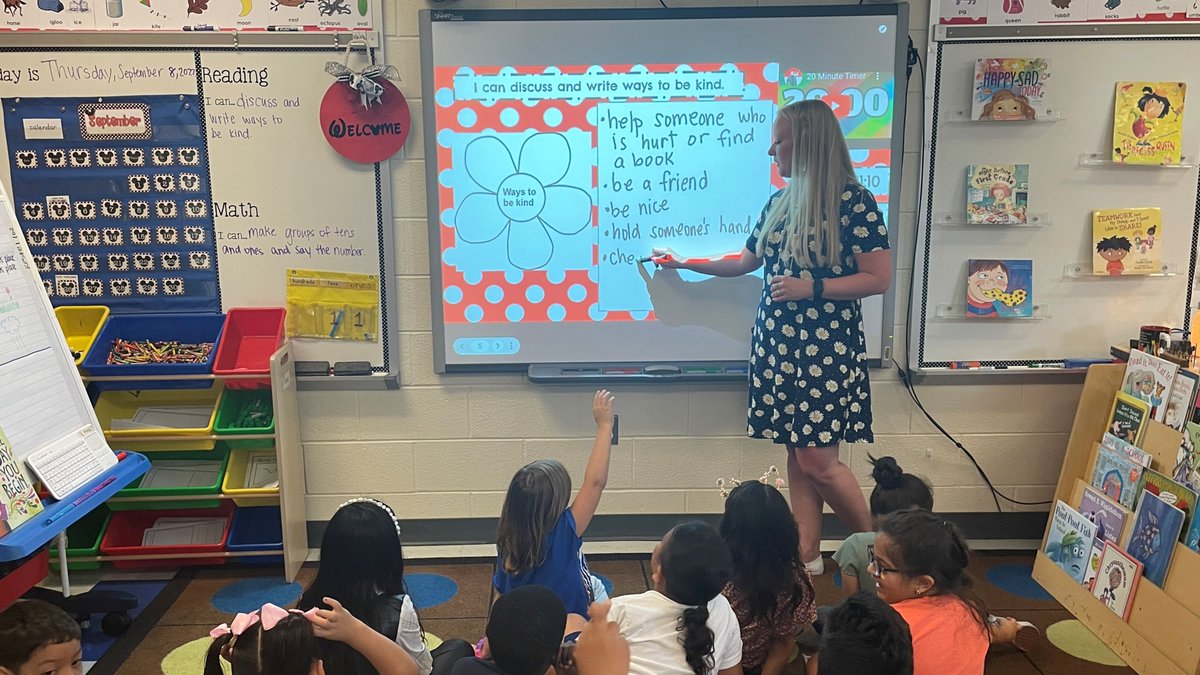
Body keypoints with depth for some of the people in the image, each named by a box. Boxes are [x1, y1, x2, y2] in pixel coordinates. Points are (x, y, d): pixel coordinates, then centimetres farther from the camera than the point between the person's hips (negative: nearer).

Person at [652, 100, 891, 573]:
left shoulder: (854, 201, -10)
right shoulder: (780, 202, 12)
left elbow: (879, 279, -12)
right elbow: (746, 261, 23)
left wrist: (811, 287, -18)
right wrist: (685, 263, 26)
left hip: (827, 348, -7)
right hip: (777, 344, 7)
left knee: (818, 460, -6)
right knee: (797, 455, 9)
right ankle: (807, 556, 18)